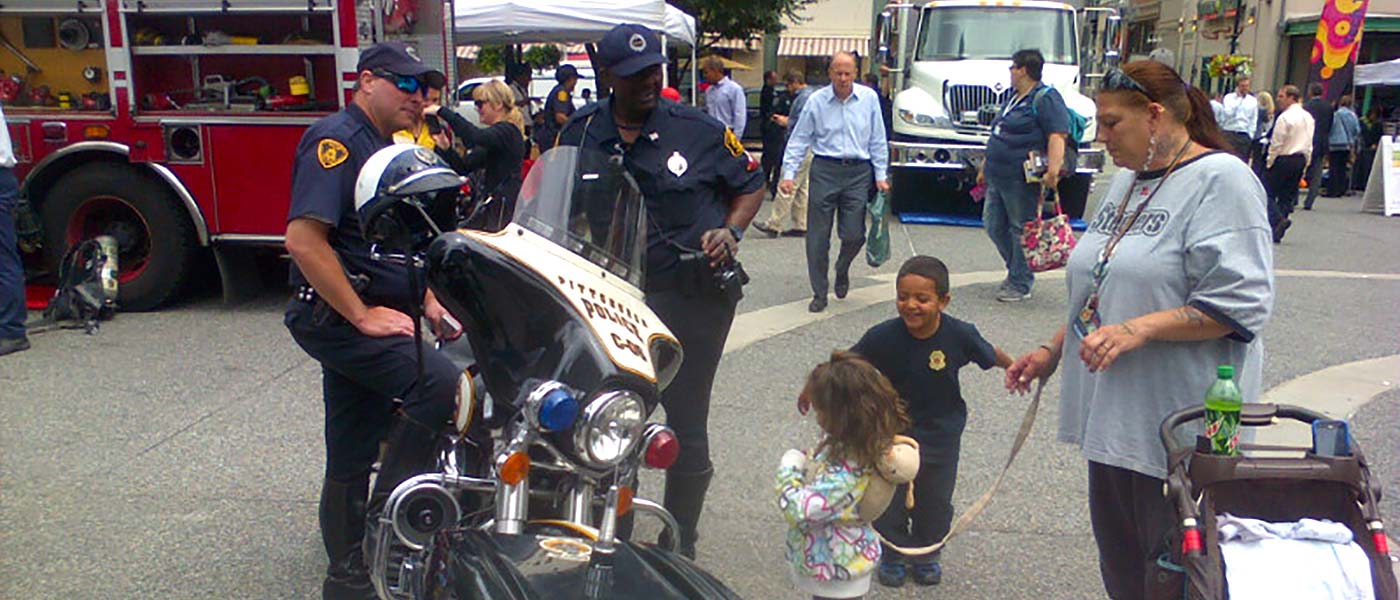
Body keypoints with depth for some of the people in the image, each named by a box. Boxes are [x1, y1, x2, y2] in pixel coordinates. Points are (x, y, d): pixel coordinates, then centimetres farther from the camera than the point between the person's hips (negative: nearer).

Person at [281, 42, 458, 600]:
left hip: (368, 316, 10)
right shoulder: (336, 139, -12)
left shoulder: (388, 151, 19)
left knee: (352, 456, 13)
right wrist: (363, 316, -21)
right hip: (337, 316, -9)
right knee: (442, 387, -24)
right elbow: (303, 239, -23)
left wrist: (427, 301, 13)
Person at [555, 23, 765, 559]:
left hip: (695, 294, -2)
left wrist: (731, 231, -9)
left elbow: (750, 182, 8)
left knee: (685, 426, 6)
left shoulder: (698, 128, -4)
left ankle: (680, 546, 24)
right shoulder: (582, 131, 3)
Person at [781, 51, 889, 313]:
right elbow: (799, 140, 3)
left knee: (854, 235, -3)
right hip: (824, 170, -1)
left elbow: (878, 141, 9)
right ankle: (819, 294, 13)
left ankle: (842, 271, 31)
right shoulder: (816, 101, 1)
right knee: (818, 237, 0)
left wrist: (881, 175, 5)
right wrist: (789, 174, -4)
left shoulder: (869, 98, 5)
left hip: (858, 173, 1)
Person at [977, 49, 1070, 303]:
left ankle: (1020, 284, 8)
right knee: (993, 224, 14)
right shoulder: (1014, 99, 20)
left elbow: (1058, 136, -20)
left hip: (1022, 180, -10)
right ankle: (1016, 270, 30)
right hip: (998, 177, 10)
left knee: (1021, 230, -2)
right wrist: (985, 167, 29)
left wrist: (1053, 170, -31)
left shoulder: (1046, 98, -10)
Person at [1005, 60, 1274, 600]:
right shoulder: (1126, 181, 14)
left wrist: (1137, 330, -24)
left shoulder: (1221, 180, -11)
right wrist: (1054, 351, 17)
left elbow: (1239, 303, -19)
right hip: (1113, 414, 8)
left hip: (1179, 422, -8)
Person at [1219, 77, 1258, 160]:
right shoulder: (1229, 97, 1)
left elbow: (1254, 120, 10)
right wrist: (1238, 98, -9)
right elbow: (1228, 113, -15)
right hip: (1229, 133, -2)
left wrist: (1250, 136, 3)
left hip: (1244, 135, 2)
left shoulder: (1253, 100, 8)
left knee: (1242, 161, 0)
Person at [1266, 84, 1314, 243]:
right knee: (1287, 195, 9)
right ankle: (1276, 233, 8)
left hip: (1284, 159, -8)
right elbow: (1309, 145, 15)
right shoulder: (1308, 117, 12)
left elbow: (1277, 144, -13)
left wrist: (1269, 163, -4)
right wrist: (1304, 166, 18)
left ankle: (1279, 219, -22)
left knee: (1268, 192, -1)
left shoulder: (1285, 117, -13)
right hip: (1301, 159, 8)